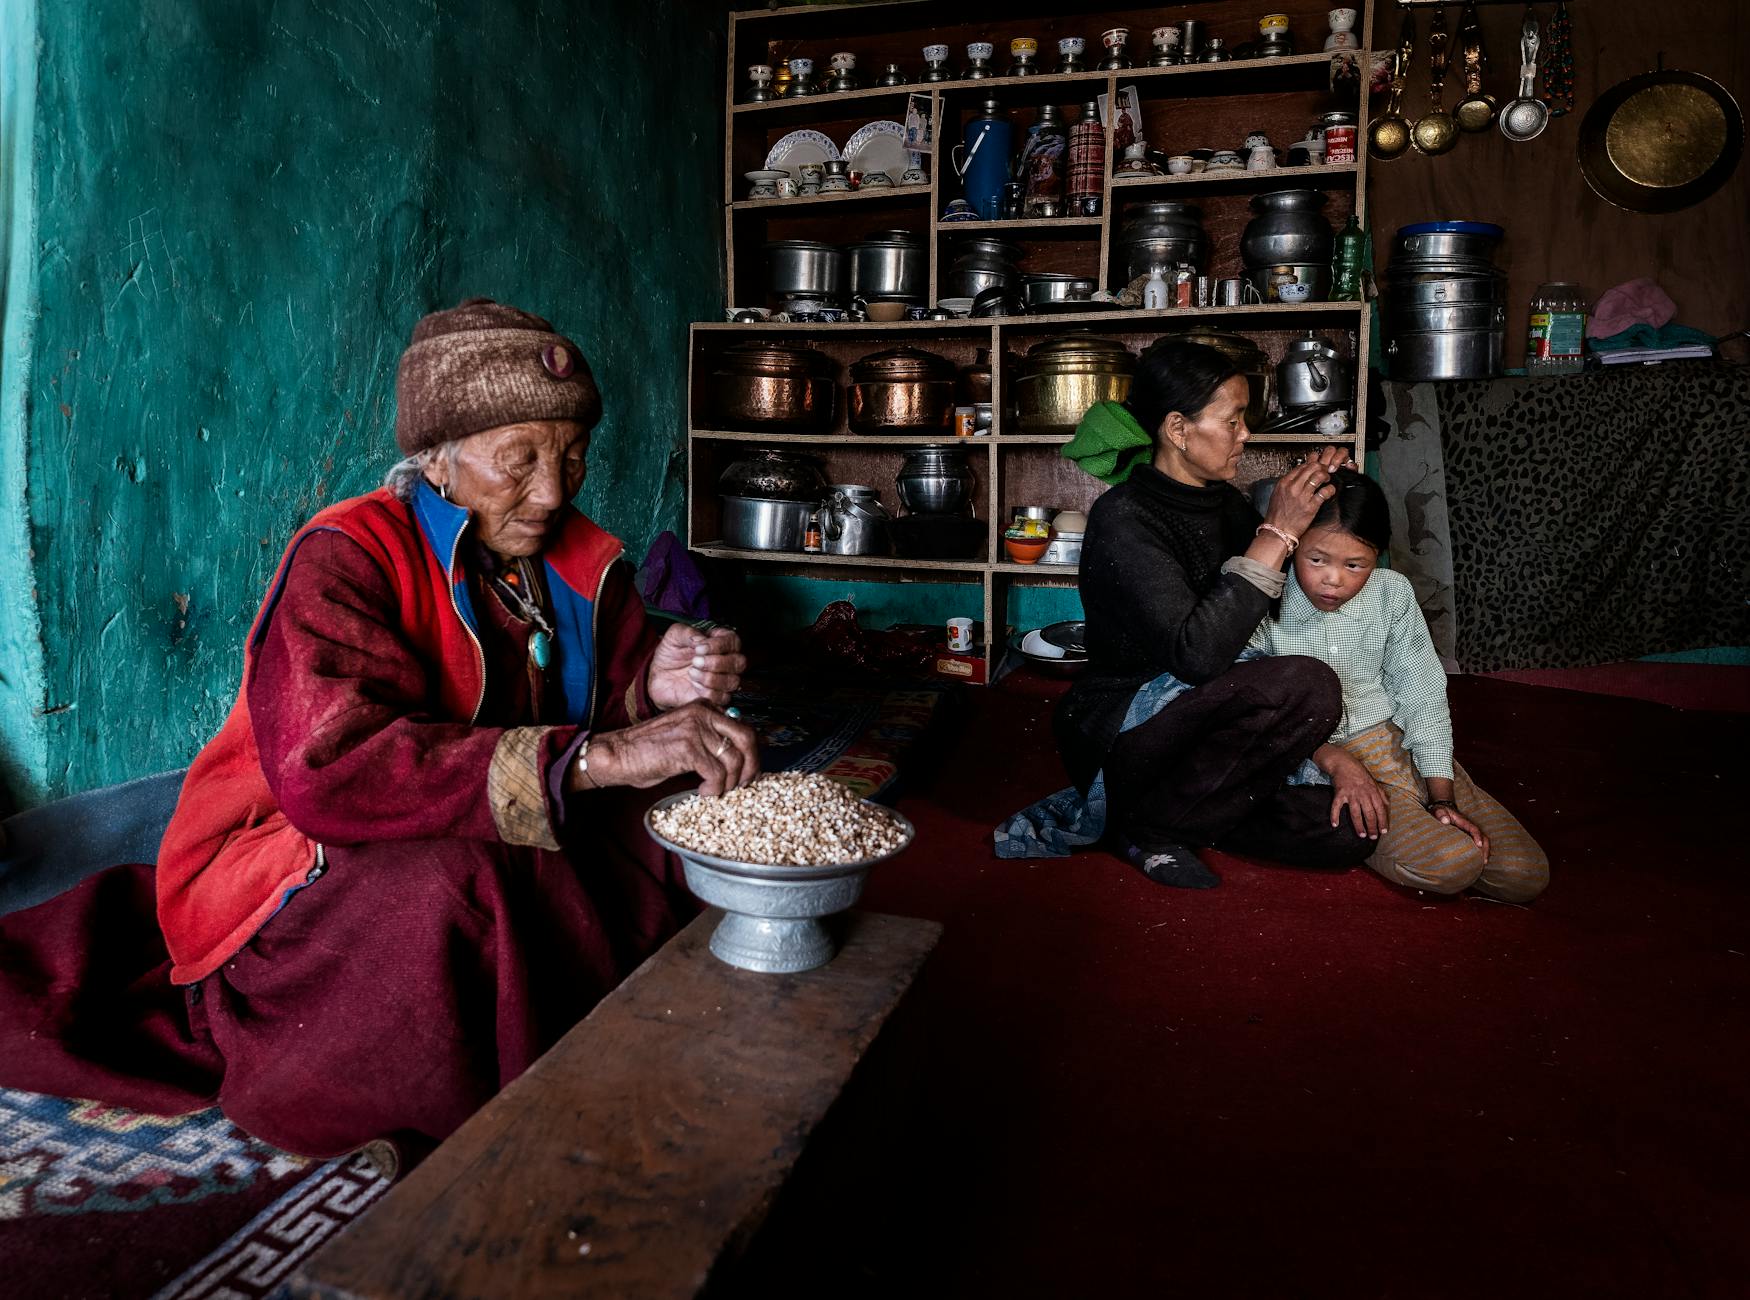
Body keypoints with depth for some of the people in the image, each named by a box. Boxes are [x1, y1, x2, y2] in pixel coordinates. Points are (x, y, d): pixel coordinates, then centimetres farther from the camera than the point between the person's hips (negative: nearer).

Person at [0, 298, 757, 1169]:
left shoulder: (584, 563, 1)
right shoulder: (345, 560, -19)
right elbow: (332, 770, -35)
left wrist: (658, 691, -22)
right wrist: (602, 757, -43)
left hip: (502, 851, 6)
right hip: (298, 864, -6)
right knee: (461, 899, -36)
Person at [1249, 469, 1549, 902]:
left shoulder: (1392, 594, 0)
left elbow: (1422, 695, 4)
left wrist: (1442, 798, -3)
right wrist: (1335, 760, -26)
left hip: (1398, 743, 5)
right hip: (1315, 763, -5)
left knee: (1525, 875, -4)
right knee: (1452, 862, -27)